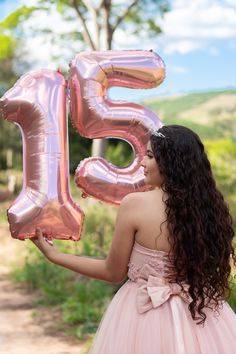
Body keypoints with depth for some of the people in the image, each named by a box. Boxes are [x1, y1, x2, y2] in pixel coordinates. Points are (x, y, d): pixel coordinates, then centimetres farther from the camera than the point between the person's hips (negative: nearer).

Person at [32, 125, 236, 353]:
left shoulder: (135, 204, -17)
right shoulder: (208, 204, -7)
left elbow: (113, 272, -7)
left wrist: (52, 254, 1)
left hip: (146, 316, -3)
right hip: (198, 313, 3)